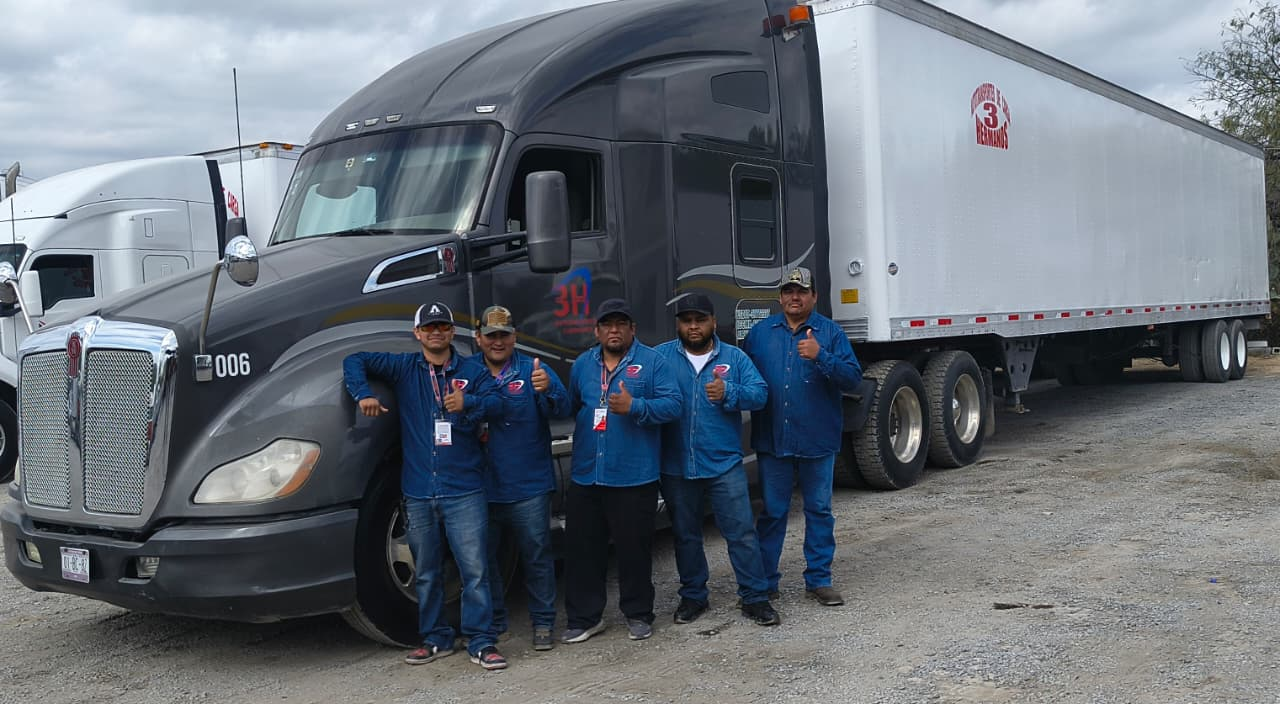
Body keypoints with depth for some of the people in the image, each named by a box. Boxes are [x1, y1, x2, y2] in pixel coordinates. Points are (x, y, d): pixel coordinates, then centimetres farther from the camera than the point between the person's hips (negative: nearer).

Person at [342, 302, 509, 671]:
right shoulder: (403, 368, 9)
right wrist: (363, 394, -9)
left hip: (464, 490, -2)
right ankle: (436, 639, 25)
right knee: (426, 573, 12)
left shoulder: (472, 370, 6)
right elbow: (355, 361, 9)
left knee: (474, 568, -5)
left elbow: (494, 402, -9)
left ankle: (481, 642, 2)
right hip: (418, 491, 2)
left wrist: (468, 402, -29)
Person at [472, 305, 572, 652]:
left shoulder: (533, 370, -2)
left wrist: (548, 390, -36)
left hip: (528, 486, -2)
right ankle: (492, 623, 26)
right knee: (482, 557, 11)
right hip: (481, 487, 2)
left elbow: (563, 410, -15)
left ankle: (543, 623, 18)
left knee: (537, 555, 5)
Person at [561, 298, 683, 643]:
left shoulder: (651, 361, -2)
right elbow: (570, 407, 23)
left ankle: (638, 614, 21)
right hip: (585, 476, 4)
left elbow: (672, 405, -10)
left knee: (635, 547, 5)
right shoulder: (582, 364, 13)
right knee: (581, 547, 7)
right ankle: (584, 617, 19)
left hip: (634, 476, -4)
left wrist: (635, 406, -20)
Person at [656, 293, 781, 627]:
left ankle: (755, 598, 9)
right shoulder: (661, 356, 3)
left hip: (724, 464, -1)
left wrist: (728, 393, -21)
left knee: (742, 532, -2)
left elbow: (760, 394, -3)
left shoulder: (734, 358, 4)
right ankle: (692, 596, 28)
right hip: (676, 467, 1)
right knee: (685, 534, 14)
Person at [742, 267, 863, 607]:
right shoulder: (760, 332, 7)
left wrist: (821, 357, -21)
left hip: (818, 439, -1)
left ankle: (818, 580, 19)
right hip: (772, 439, 1)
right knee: (772, 511, 8)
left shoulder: (830, 332, 0)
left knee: (819, 511, 8)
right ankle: (763, 581, 18)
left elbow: (853, 378, -8)